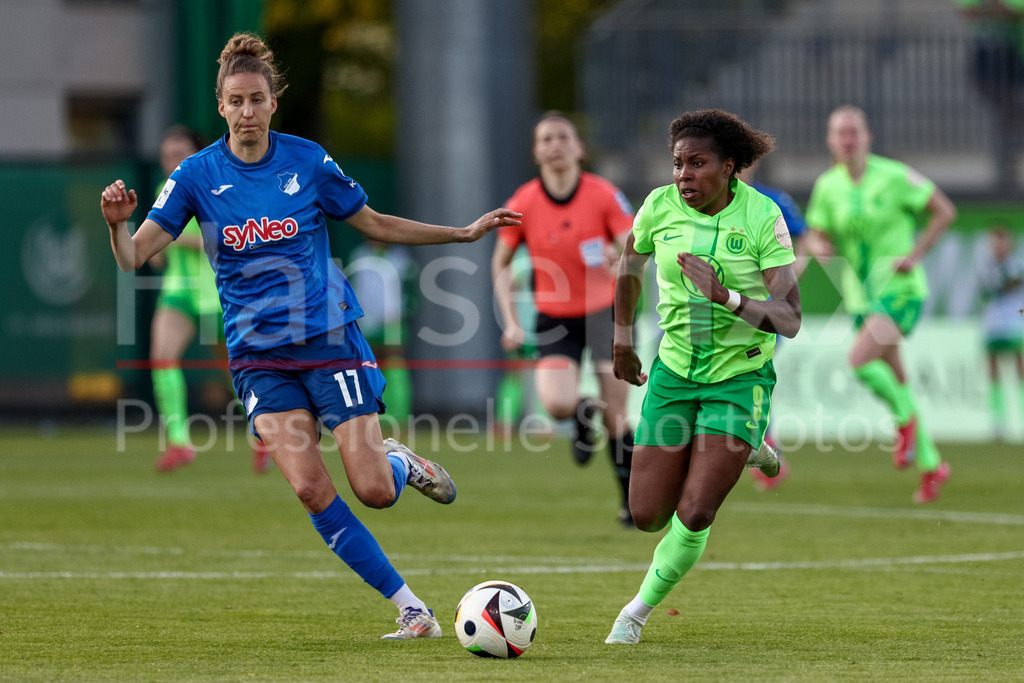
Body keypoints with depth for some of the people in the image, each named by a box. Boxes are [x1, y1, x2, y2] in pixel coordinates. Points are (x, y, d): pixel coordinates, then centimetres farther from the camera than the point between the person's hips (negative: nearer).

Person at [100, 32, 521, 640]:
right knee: (311, 490, -16)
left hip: (330, 339, 0)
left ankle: (403, 463, 29)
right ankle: (411, 607, -4)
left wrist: (465, 232, 7)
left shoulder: (307, 160, -4)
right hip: (259, 356, 0)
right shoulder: (198, 175, -4)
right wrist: (118, 224, -32)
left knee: (374, 492, -10)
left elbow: (374, 224, 10)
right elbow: (134, 257, -9)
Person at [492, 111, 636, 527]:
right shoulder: (522, 204, -7)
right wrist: (511, 321, -2)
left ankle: (632, 499, 17)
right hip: (554, 318, 1)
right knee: (557, 405, -22)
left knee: (616, 420, -5)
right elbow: (500, 262, 6)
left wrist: (621, 259, -37)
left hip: (605, 312, -1)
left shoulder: (604, 195, -10)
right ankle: (583, 415, 17)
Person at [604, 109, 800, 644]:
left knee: (693, 515, -14)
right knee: (648, 515, 2)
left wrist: (727, 297, -33)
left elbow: (789, 320, -19)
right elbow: (629, 268, 16)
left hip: (740, 378, -4)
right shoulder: (660, 206, -6)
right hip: (673, 372, 4)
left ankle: (642, 606, 12)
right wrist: (623, 342, 23)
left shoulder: (762, 216, -15)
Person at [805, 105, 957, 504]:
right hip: (860, 296, 6)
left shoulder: (894, 176, -10)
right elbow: (817, 235, 9)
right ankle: (931, 465, 24)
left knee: (860, 359, -27)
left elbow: (945, 211, -3)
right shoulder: (827, 186, 3)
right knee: (894, 382, 11)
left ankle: (906, 419, -1)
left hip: (899, 288, -6)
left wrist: (915, 254, -13)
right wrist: (818, 247, -15)